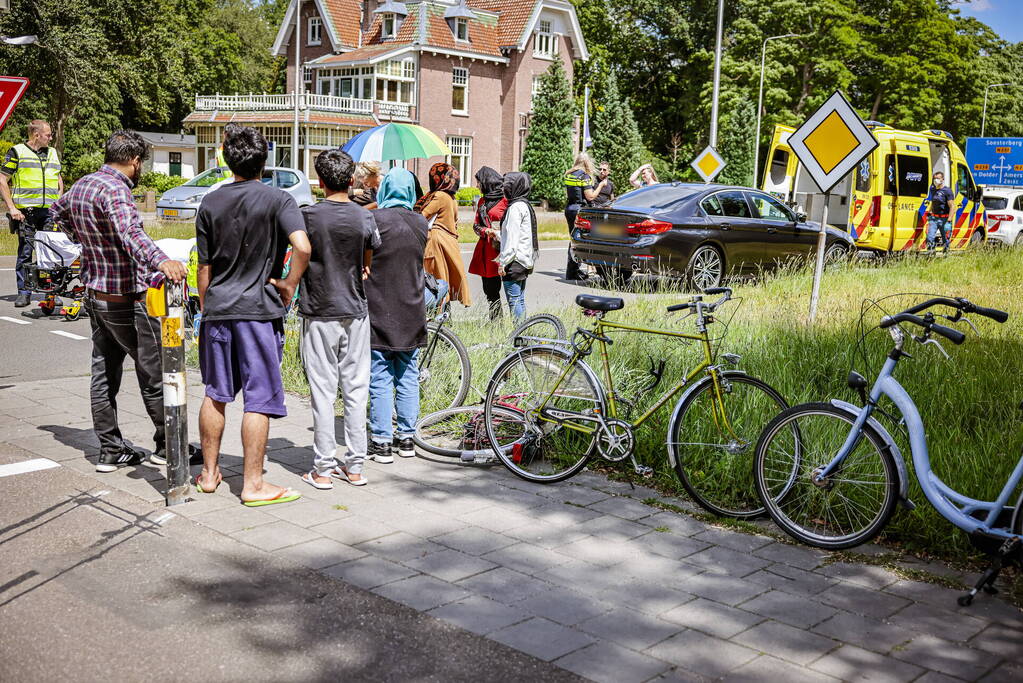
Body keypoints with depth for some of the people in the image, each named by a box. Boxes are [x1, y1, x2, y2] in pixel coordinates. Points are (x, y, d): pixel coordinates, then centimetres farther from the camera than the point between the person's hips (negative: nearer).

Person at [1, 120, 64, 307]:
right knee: (25, 252, 0)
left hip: (50, 211, 4)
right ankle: (23, 293, 6)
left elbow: (59, 179, 25)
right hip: (26, 212, -4)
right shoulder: (17, 152, 1)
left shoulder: (52, 153, 16)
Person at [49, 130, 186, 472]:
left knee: (103, 373, 12)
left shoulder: (81, 186, 8)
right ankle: (167, 445, 13)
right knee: (154, 373, 3)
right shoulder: (115, 191, -20)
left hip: (95, 295, 9)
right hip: (126, 299, -9)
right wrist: (161, 260, -55)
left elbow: (58, 211, 31)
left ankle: (111, 450, 20)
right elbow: (130, 232, -40)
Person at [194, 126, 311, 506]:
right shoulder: (278, 200, -7)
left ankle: (209, 474, 25)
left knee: (215, 395, 15)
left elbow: (204, 266, 9)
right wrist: (289, 284, -8)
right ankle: (253, 484, 6)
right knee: (259, 400, 2)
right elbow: (302, 247, -24)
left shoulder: (210, 203, 6)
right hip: (259, 310, -5)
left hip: (217, 309, 5)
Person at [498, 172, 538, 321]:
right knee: (520, 300, 14)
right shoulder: (526, 205, 16)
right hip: (525, 261, 10)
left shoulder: (516, 207, -15)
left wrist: (503, 262, -17)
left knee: (514, 300, -7)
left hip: (514, 262, -10)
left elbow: (512, 237, -19)